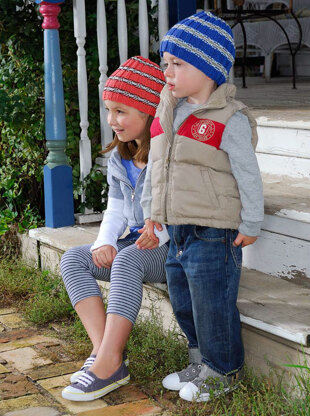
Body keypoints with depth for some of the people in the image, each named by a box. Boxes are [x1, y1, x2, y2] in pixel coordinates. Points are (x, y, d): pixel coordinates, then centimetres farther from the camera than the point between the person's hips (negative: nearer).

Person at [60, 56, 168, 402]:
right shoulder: (120, 158, 12)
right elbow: (116, 210, 14)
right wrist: (104, 242, -3)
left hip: (175, 248, -8)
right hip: (137, 243, 9)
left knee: (127, 260, -36)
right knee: (72, 260, -10)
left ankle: (108, 365, -33)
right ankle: (103, 351, -24)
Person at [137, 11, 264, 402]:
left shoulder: (229, 120, -14)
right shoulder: (166, 112, 8)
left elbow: (248, 176, -10)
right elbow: (155, 168, 16)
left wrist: (250, 226, -6)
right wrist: (151, 215, 15)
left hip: (215, 234, -8)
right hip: (177, 232, 8)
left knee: (212, 305, 2)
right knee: (183, 304, 19)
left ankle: (224, 371, 22)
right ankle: (201, 362, 37)